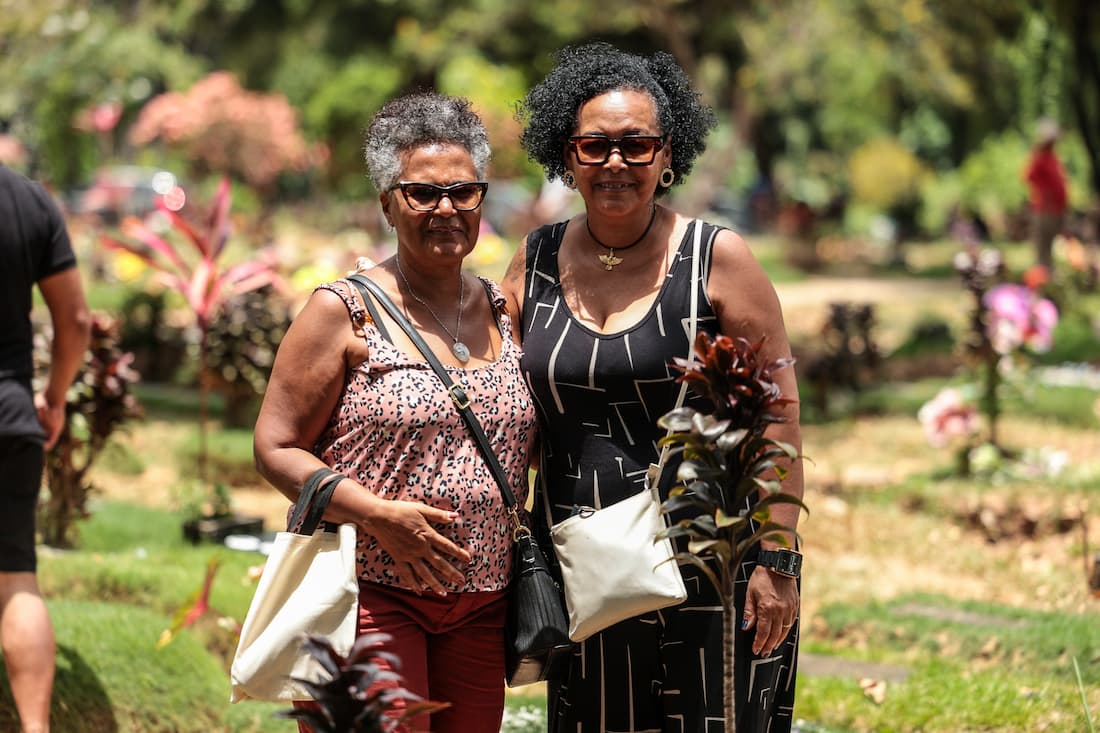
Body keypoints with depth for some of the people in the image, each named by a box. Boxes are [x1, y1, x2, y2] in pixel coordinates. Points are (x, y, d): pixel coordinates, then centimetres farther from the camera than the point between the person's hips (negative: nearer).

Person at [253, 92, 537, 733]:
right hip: (372, 592, -5)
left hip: (482, 601, 5)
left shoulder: (505, 314, 12)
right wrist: (378, 514, -18)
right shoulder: (345, 312, -3)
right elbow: (276, 448, -6)